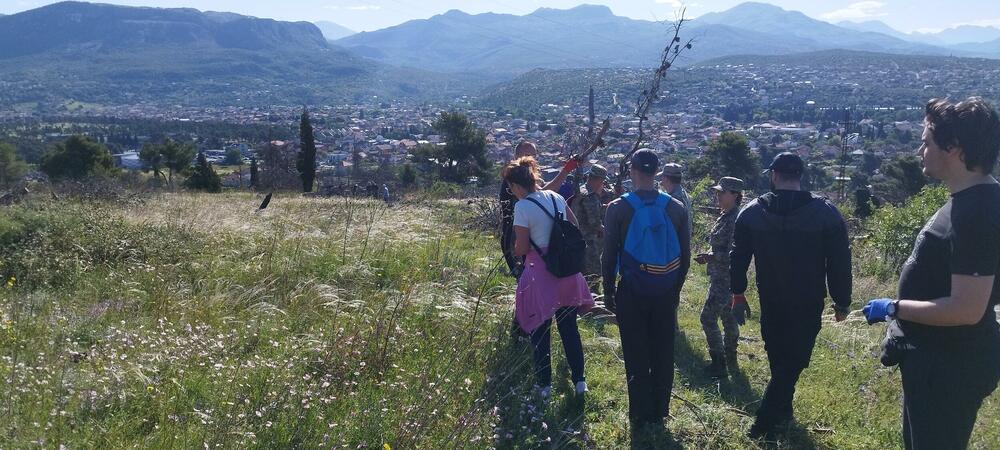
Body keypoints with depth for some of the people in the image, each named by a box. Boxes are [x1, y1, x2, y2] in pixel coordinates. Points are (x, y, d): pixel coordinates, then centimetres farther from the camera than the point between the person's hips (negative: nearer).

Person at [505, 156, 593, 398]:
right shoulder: (556, 197, 3)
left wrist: (516, 248, 8)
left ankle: (544, 385, 19)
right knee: (569, 328, 17)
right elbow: (575, 227, 14)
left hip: (541, 275, -6)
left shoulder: (522, 207, -15)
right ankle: (579, 380, 22)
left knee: (540, 331, 10)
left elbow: (521, 249, -13)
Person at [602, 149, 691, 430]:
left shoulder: (618, 208, -9)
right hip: (666, 293, 3)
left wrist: (608, 291, 5)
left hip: (632, 293, -2)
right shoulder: (676, 208, -1)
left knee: (636, 357, 7)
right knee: (663, 356, 13)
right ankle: (659, 414, 23)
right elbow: (685, 255, 4)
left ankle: (640, 417, 15)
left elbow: (609, 255, -6)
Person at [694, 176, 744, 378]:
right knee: (727, 314, 20)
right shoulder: (725, 216, 9)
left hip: (725, 277, -10)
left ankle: (719, 364, -3)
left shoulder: (735, 220, -21)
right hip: (721, 276, 10)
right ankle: (730, 355, 35)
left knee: (708, 318, -8)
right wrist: (710, 255, 5)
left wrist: (710, 257, -21)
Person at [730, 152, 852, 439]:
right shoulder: (826, 212, -10)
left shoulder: (752, 212, -3)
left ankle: (782, 410, 35)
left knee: (778, 359, 21)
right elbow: (839, 262, -8)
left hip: (771, 302, 3)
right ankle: (763, 425, -4)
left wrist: (738, 292, 15)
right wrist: (841, 302, 1)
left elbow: (738, 257, 3)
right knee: (793, 361, 2)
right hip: (809, 303, -3)